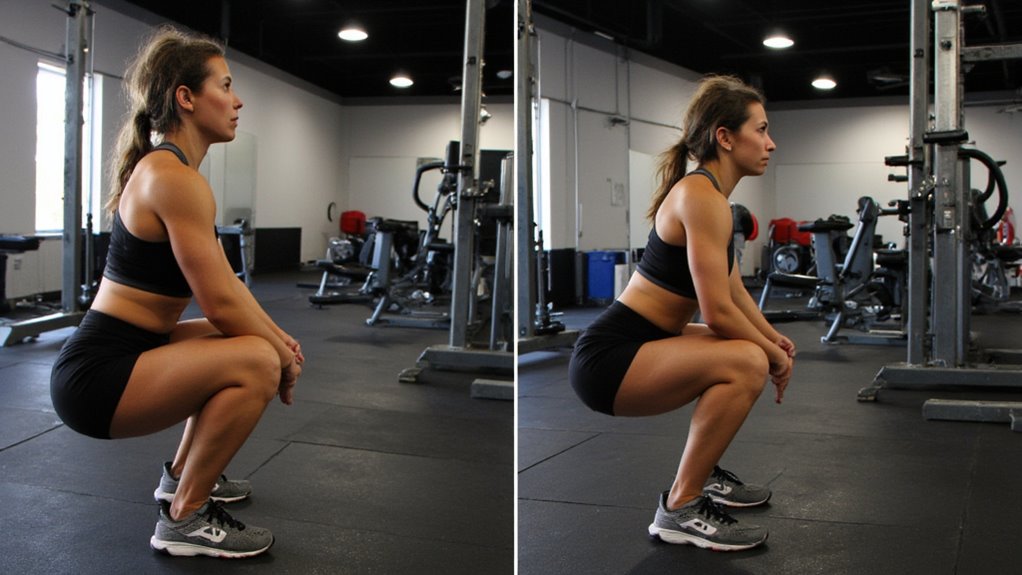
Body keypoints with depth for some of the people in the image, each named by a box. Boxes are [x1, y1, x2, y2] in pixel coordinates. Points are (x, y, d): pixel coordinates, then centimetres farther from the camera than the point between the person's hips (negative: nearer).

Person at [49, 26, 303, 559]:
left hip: (120, 355, 11)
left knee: (256, 343, 21)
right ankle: (185, 518, -10)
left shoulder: (170, 169, 12)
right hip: (95, 377, -11)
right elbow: (220, 301, -21)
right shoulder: (174, 178, -20)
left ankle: (182, 474, 29)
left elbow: (226, 282, 16)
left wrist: (278, 336, 8)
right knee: (258, 362, -26)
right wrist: (283, 357, -7)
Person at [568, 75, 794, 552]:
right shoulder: (702, 196, -19)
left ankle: (703, 472, 28)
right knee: (747, 362, -27)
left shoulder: (709, 193, 12)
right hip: (607, 360, -11)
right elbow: (718, 312, -22)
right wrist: (774, 354, -7)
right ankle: (680, 509, -14)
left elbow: (735, 292, 21)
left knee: (753, 351, 22)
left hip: (635, 347, 11)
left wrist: (774, 341, 11)